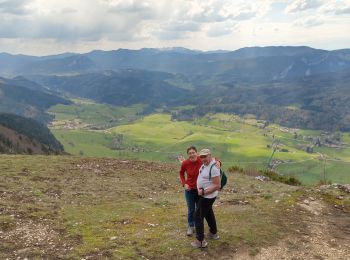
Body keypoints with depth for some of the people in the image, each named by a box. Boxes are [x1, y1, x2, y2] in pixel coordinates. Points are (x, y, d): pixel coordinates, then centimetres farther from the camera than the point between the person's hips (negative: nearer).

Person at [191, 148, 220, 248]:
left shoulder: (213, 168, -27)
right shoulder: (205, 164, -1)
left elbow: (217, 186, -26)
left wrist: (203, 192, -23)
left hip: (208, 196, -9)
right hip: (203, 194, 9)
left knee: (198, 215, -4)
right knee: (208, 213, 23)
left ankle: (200, 241, 2)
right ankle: (213, 233, 41)